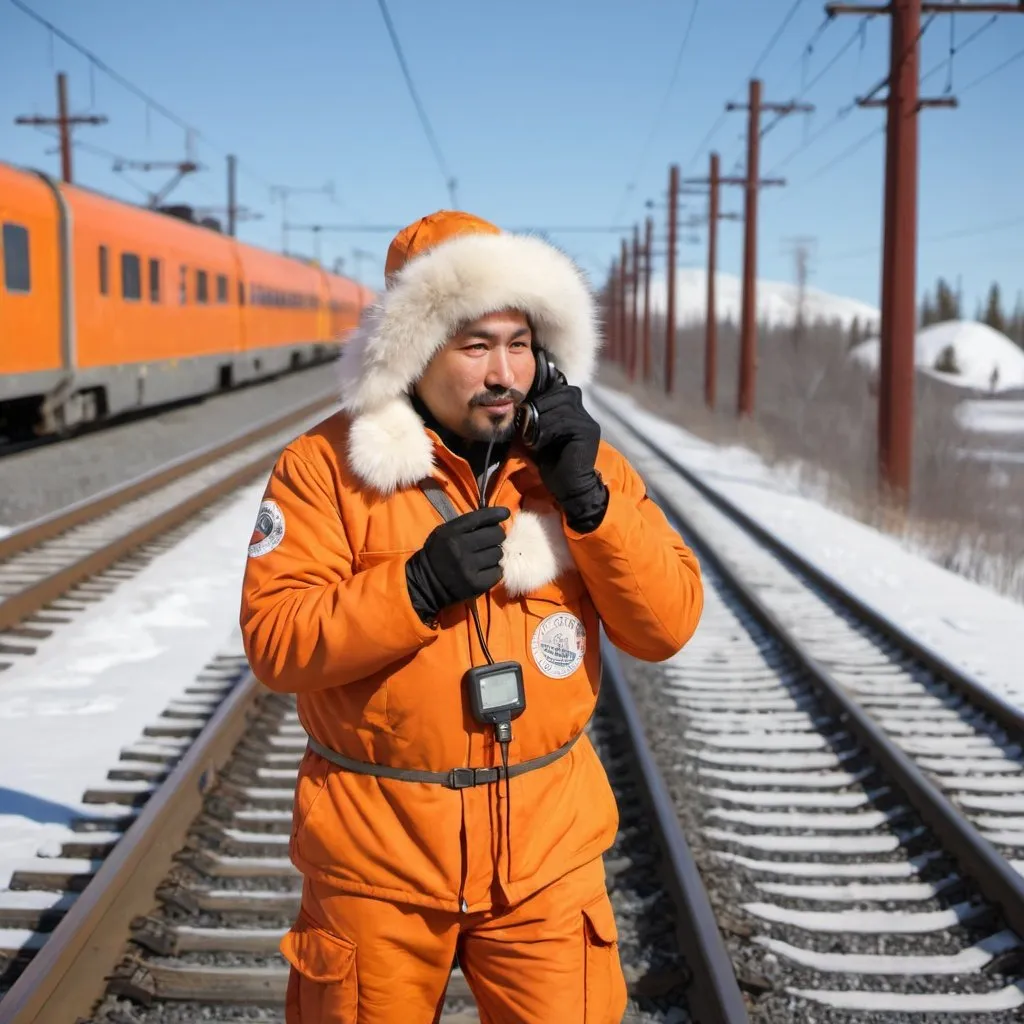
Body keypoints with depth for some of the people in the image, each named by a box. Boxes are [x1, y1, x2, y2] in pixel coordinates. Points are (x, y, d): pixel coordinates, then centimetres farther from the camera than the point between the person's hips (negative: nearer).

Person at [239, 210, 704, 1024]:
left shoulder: (580, 459, 1)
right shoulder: (328, 465, -7)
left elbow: (667, 626, -4)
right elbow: (277, 643, -12)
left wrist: (588, 497, -16)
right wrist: (418, 587, -24)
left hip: (546, 848, 1)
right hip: (377, 848, -1)